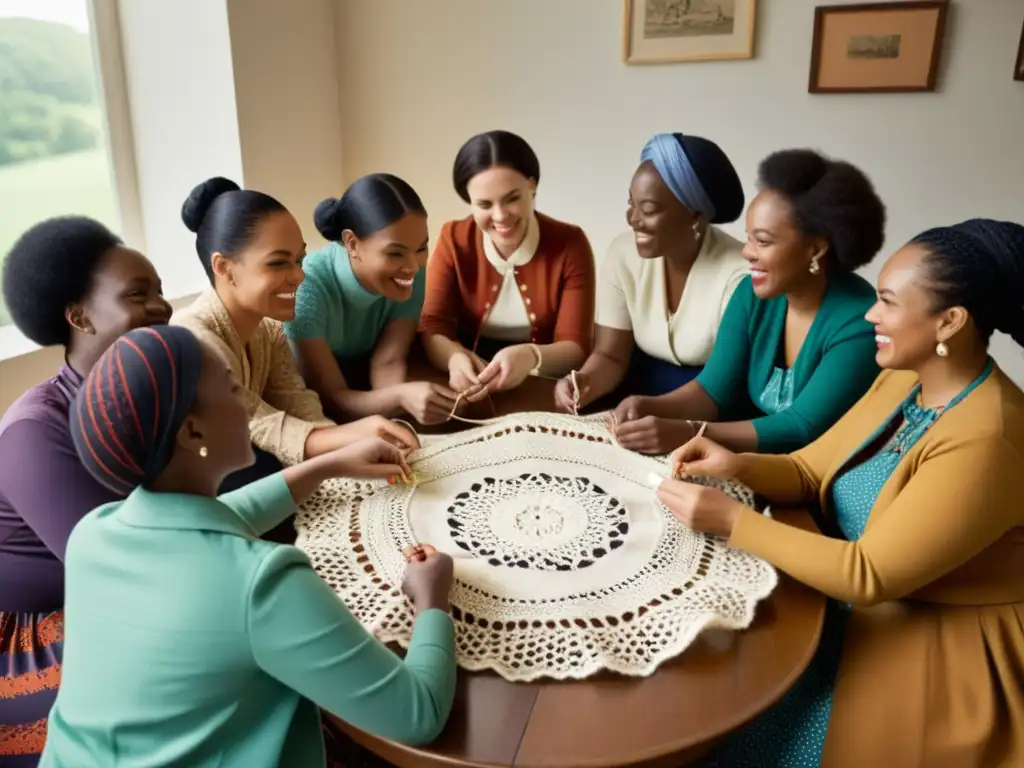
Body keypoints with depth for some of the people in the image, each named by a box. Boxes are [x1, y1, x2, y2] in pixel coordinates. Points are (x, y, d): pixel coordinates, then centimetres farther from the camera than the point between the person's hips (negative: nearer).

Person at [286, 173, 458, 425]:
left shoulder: (412, 275, -16)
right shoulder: (307, 287, -28)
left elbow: (387, 361, -17)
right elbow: (331, 399, -27)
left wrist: (401, 399, -39)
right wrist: (399, 396, -45)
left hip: (365, 394, 3)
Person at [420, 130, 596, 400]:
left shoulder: (570, 244, -9)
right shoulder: (454, 241, -4)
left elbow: (576, 347, -14)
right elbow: (431, 327, -10)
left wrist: (531, 357, -36)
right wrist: (455, 357, -34)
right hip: (472, 385, 0)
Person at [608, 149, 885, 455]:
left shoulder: (858, 322, -21)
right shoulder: (752, 295, -3)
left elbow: (803, 428, -25)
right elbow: (714, 389, -3)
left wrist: (689, 433, -35)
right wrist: (647, 407, -22)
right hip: (756, 457, 5)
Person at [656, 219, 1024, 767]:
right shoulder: (903, 380, -1)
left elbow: (870, 575, -28)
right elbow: (808, 470, 3)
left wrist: (731, 521, -28)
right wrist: (740, 467, -18)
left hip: (947, 651, -7)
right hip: (867, 607, 7)